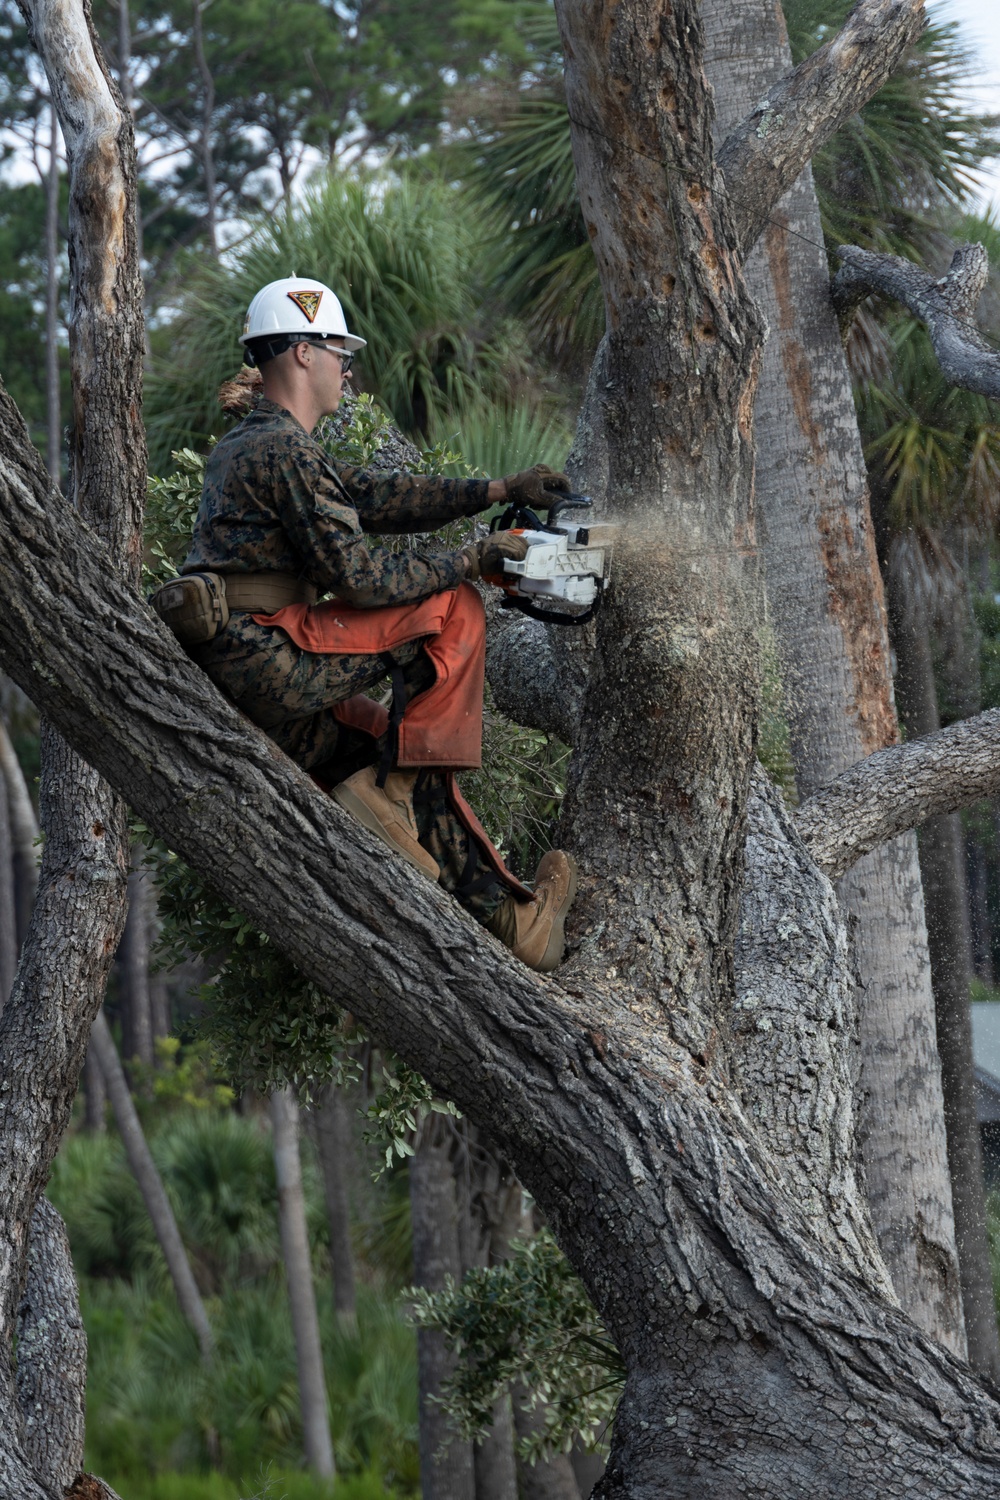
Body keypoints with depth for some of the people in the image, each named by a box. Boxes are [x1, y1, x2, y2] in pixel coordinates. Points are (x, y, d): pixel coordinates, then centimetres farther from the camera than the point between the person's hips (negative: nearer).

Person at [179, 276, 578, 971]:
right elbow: (360, 574, -17)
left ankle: (507, 917, 10)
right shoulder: (285, 453, -12)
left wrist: (498, 491, 16)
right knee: (452, 609, -6)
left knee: (396, 751, 13)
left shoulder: (246, 446, 22)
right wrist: (470, 558, -5)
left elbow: (377, 495, 20)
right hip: (260, 655, -10)